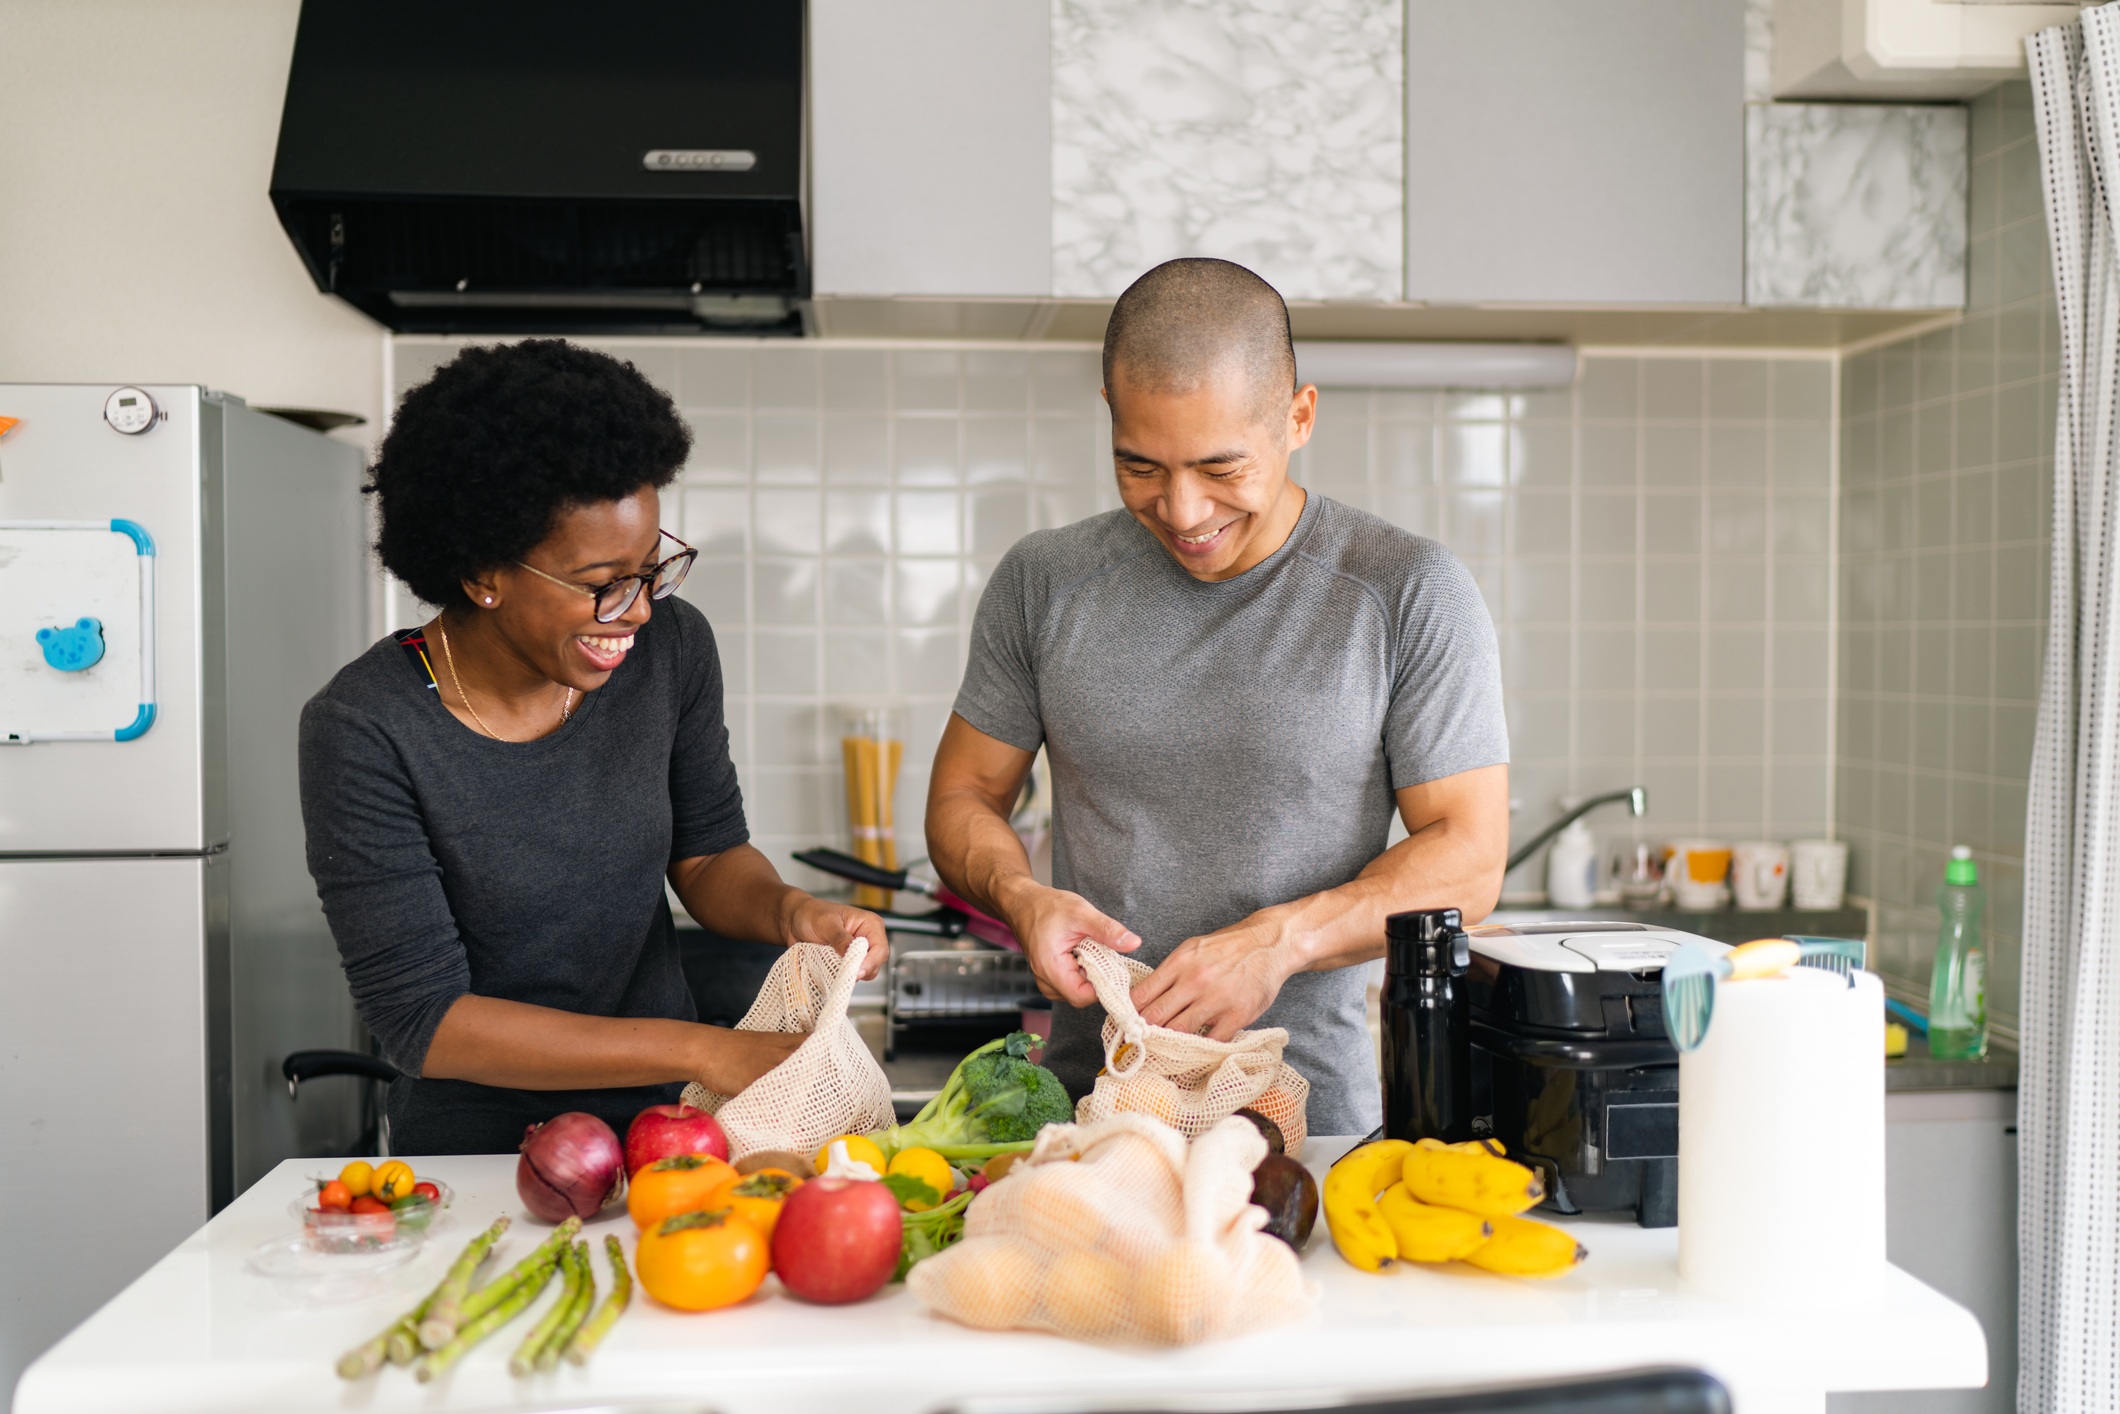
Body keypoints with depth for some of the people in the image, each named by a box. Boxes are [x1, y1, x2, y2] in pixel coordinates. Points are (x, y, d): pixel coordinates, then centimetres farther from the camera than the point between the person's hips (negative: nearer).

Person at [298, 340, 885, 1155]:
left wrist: (787, 911, -14)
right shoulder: (366, 731, -18)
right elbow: (421, 1018, -18)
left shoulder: (672, 647, -5)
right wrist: (704, 1053, -23)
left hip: (665, 1122, 3)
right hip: (478, 1147, -2)